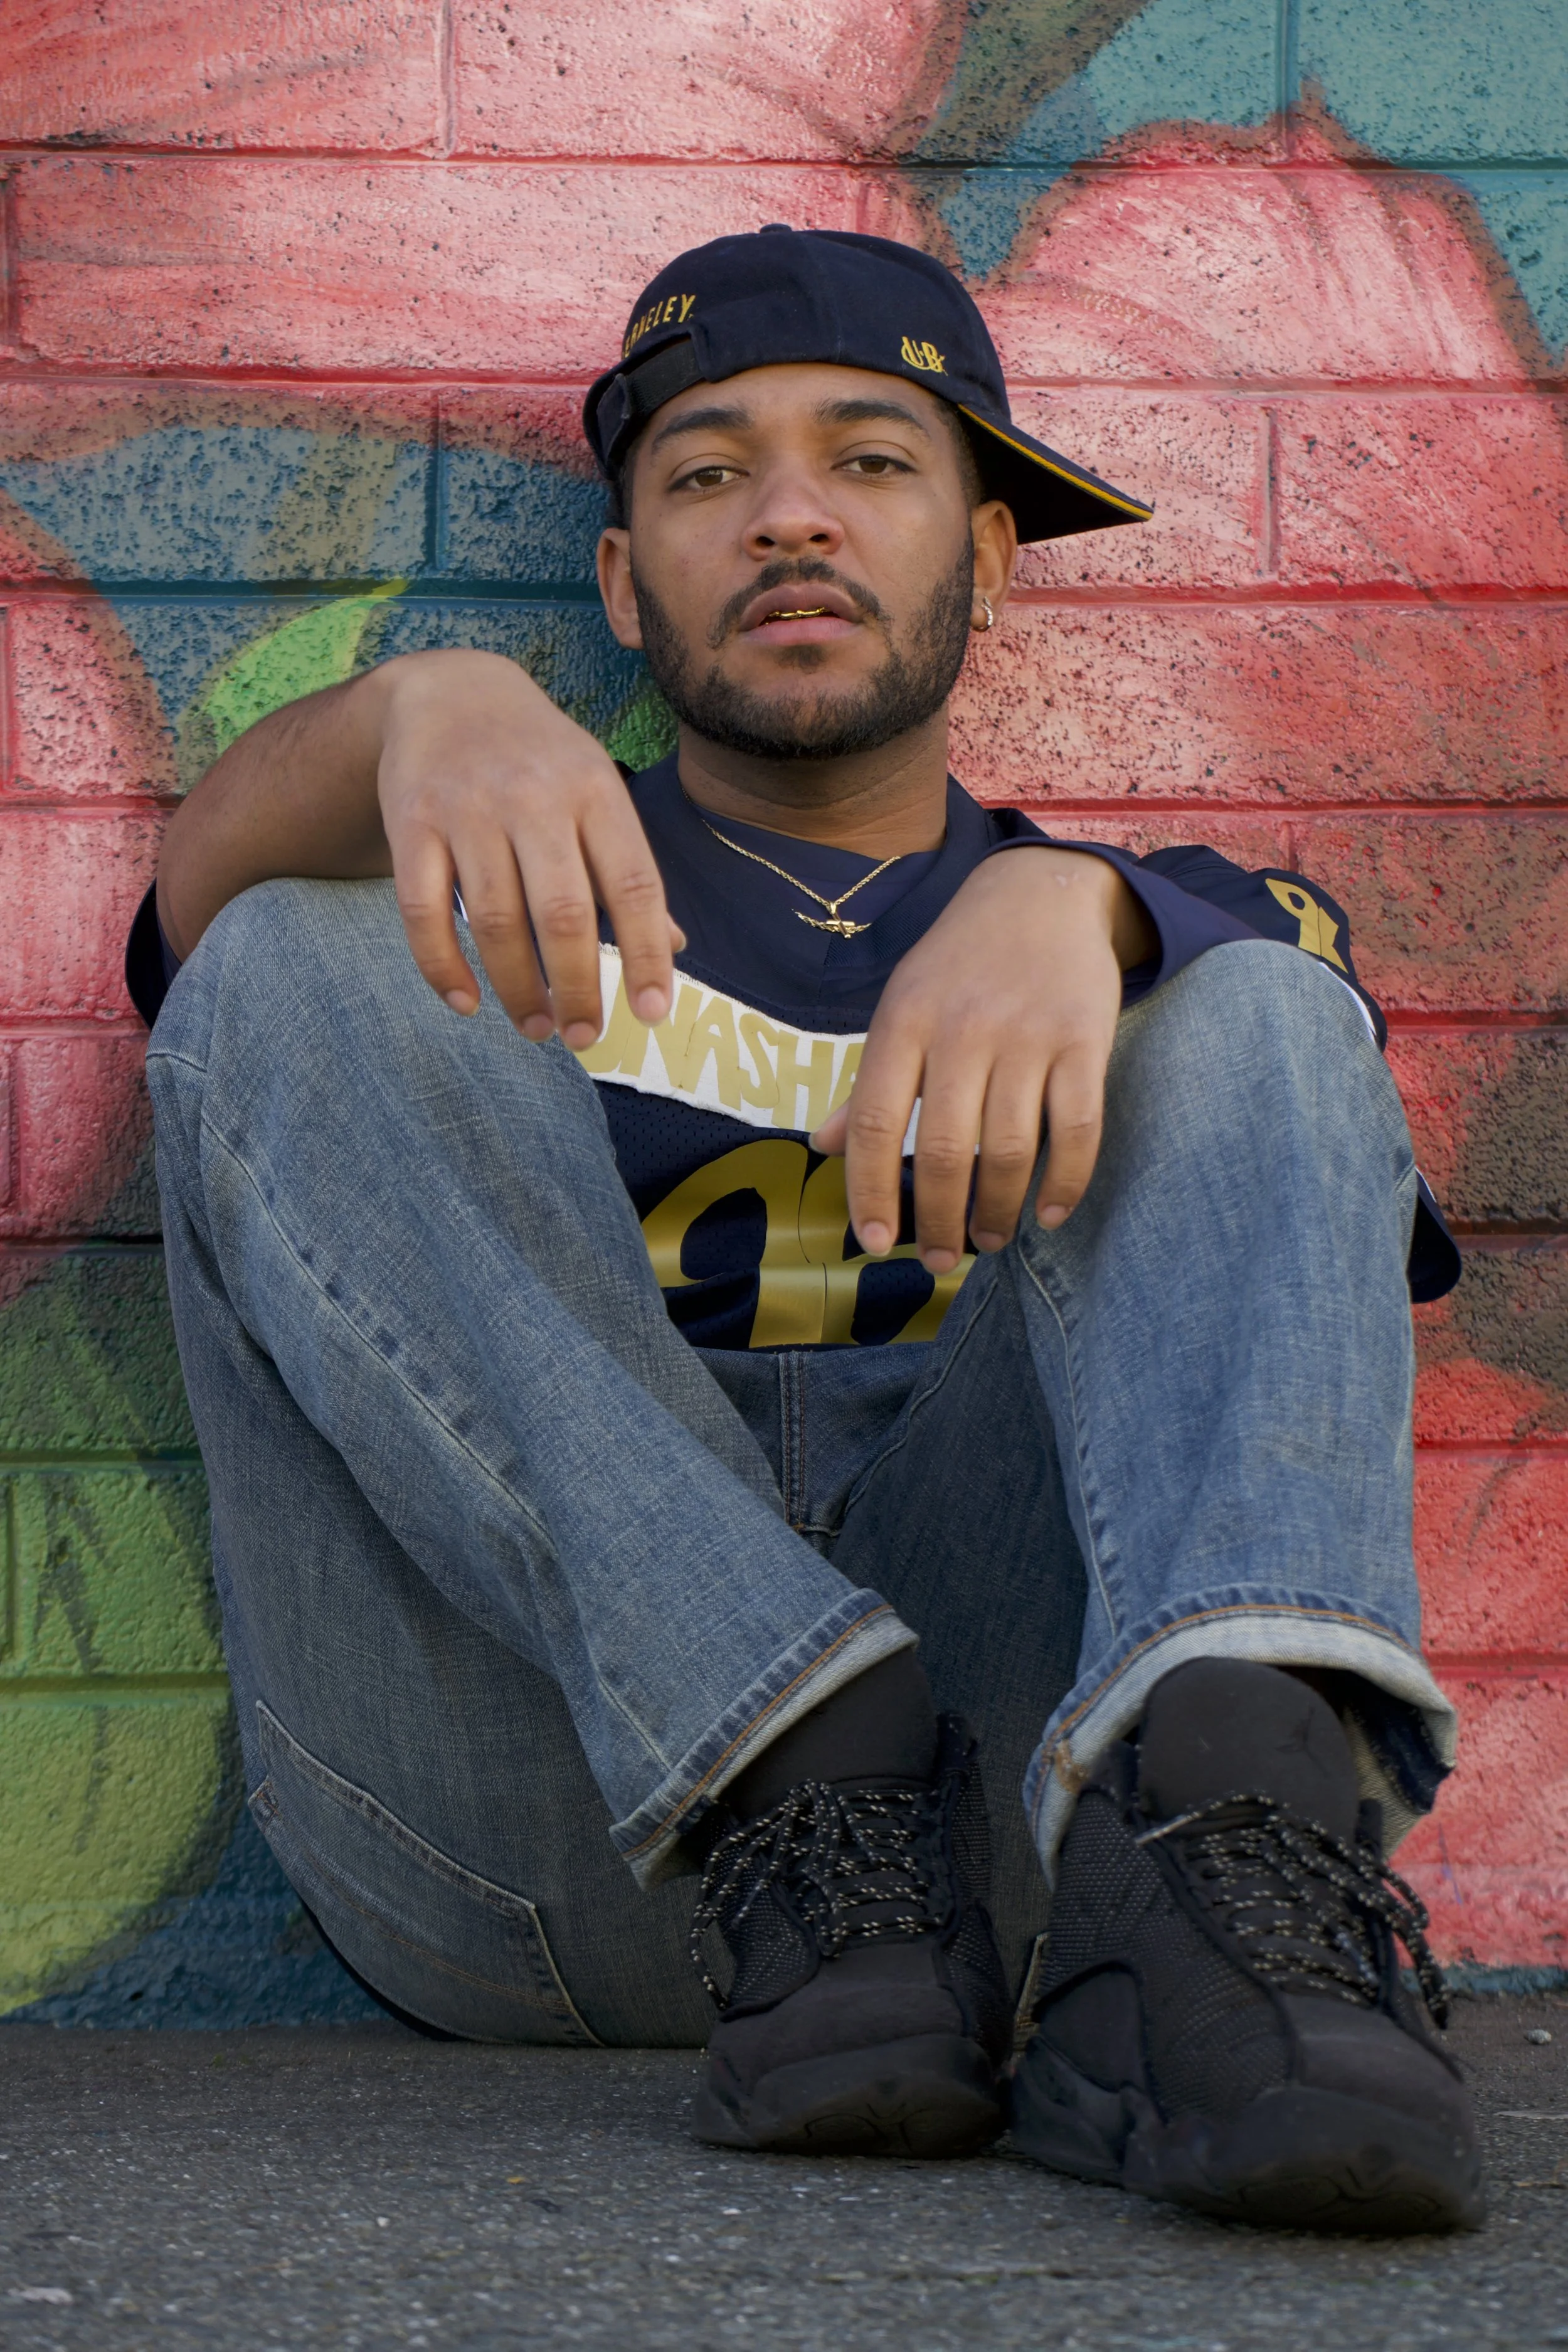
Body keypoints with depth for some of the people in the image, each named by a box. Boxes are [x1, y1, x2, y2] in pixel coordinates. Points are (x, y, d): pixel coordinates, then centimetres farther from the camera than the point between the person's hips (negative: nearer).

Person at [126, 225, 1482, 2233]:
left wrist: (1063, 909, -24)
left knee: (1253, 1022, -14)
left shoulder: (1156, 925, 28)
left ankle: (1220, 1812, -43)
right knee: (301, 975, -12)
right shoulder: (517, 890, 26)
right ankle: (811, 1788, -30)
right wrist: (427, 708, -24)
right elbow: (212, 886, 1)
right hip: (519, 1811, 0)